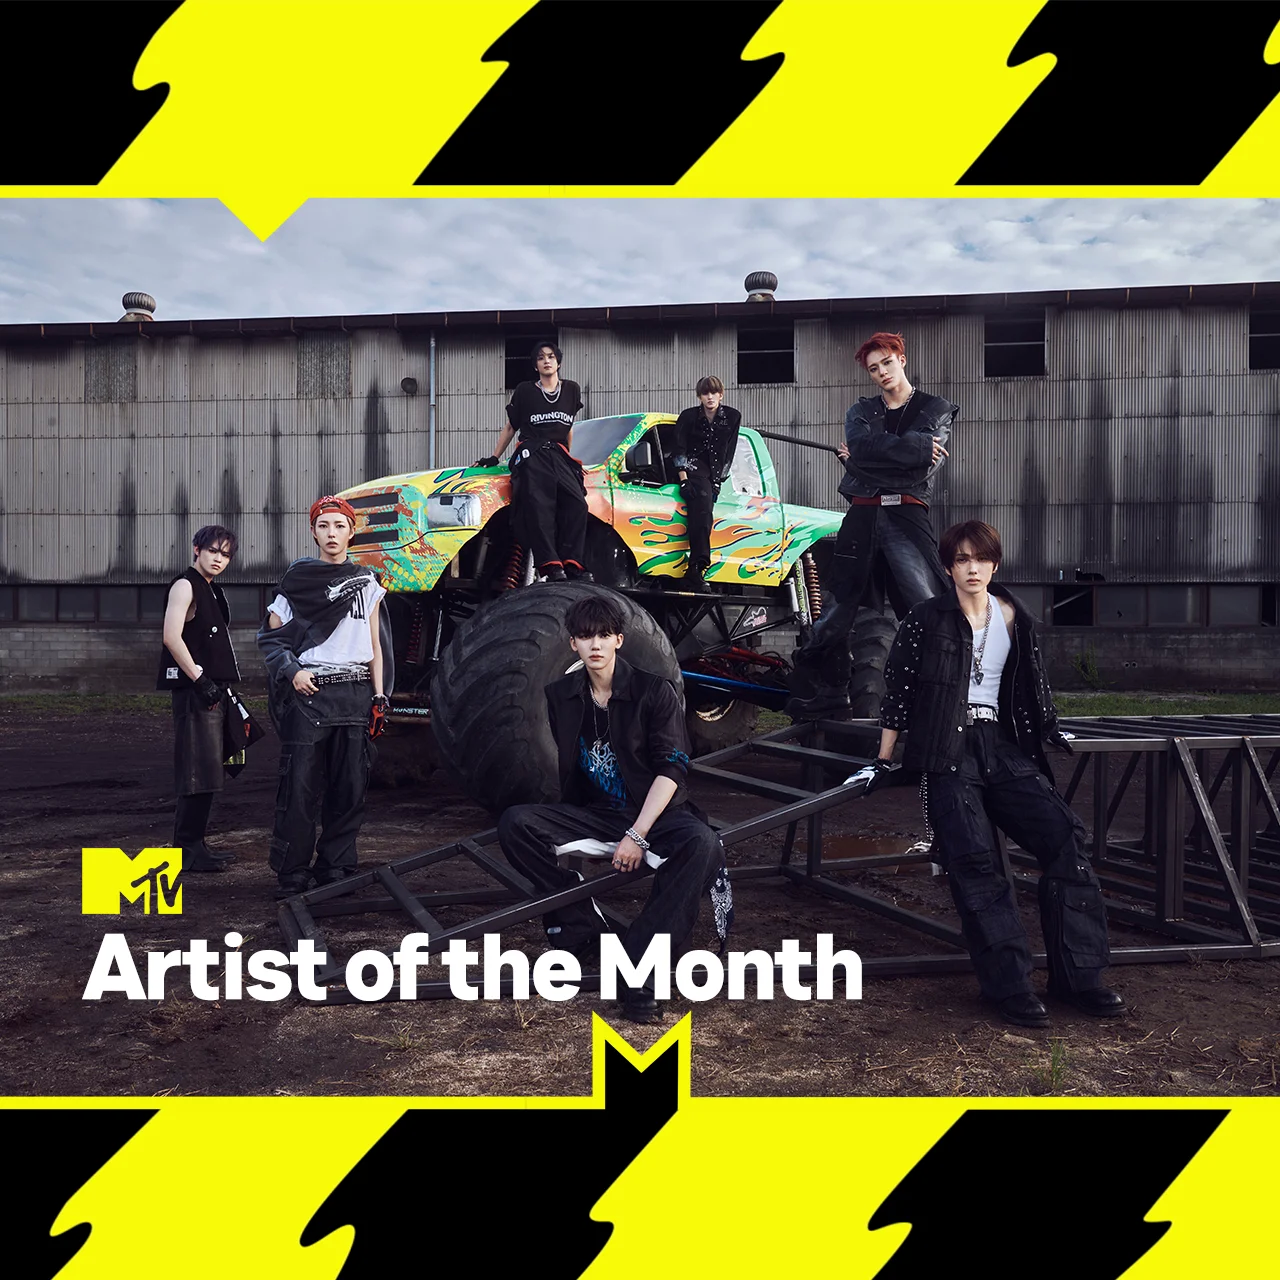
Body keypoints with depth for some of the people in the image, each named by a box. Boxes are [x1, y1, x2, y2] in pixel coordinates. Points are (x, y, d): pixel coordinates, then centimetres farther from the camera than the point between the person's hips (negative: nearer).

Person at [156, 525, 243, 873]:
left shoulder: (213, 591, 20)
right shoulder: (185, 585, -7)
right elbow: (172, 637, -18)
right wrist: (199, 680, -20)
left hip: (211, 689, 10)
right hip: (193, 689, -10)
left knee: (207, 771, 12)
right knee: (199, 772, -9)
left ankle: (192, 843, 20)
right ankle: (187, 850, -3)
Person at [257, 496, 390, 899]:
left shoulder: (367, 583, 13)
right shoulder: (296, 580, 7)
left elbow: (375, 646, 13)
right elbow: (270, 635, 7)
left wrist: (379, 698, 6)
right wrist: (292, 671, -9)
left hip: (356, 694, 2)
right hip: (309, 693, -2)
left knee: (349, 788, 3)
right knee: (300, 787, -5)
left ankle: (334, 871, 14)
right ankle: (292, 876, 4)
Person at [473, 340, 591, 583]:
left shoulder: (571, 390, 18)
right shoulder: (525, 391, 11)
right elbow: (510, 428, 17)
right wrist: (493, 458, 14)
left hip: (559, 456, 3)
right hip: (531, 455, -3)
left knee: (576, 504, -23)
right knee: (538, 507, -26)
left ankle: (571, 563, -28)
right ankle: (550, 567, -37)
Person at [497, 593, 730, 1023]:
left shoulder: (655, 692, -7)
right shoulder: (560, 696, 6)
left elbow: (671, 769, -13)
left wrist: (636, 835, -22)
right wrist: (565, 824, 10)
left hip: (655, 811, -3)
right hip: (594, 813, 4)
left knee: (702, 844, -36)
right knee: (514, 823, -21)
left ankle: (636, 960, -31)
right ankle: (582, 926, -13)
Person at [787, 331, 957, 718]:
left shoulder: (936, 410, 11)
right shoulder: (860, 412, 20)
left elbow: (926, 467, -7)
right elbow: (861, 444, -5)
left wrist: (864, 456, -3)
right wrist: (916, 447, -10)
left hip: (907, 515, -3)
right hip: (862, 514, 3)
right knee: (841, 603, 7)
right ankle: (832, 690, 20)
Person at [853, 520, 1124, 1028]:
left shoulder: (1015, 620, 13)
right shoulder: (925, 620, 1)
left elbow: (1032, 683, 27)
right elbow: (897, 691, 2)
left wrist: (1050, 731, 28)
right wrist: (882, 762, 1)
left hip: (1002, 746, 4)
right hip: (947, 750, -4)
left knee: (1064, 836, -13)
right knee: (974, 858, -18)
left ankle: (1077, 975, -5)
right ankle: (1010, 985, -14)